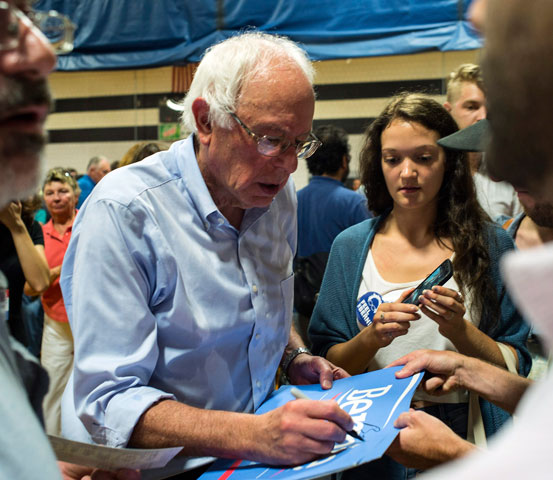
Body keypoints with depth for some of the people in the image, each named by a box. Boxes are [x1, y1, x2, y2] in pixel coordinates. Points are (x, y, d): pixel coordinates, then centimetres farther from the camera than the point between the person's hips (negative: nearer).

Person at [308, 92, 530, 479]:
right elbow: (329, 366, 3)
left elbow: (516, 368, 1)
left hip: (463, 442, -1)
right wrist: (371, 337, -15)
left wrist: (459, 331, -15)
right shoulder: (351, 247, 3)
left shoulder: (489, 244, 1)